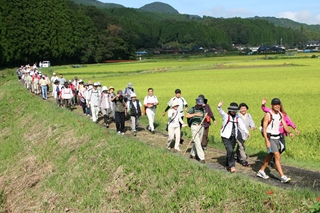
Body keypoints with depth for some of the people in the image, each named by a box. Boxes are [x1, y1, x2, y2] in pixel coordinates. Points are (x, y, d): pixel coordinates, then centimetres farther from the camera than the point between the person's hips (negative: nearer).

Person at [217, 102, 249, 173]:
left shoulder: (237, 117, 7)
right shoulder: (226, 115, -5)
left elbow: (241, 125, -4)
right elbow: (221, 112, -25)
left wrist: (246, 132, -19)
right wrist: (219, 107, -47)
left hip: (233, 137, 5)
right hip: (226, 137, -5)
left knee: (230, 151, 12)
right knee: (230, 150, -16)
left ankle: (227, 165, 28)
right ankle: (232, 166, -10)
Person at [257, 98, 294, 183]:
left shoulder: (280, 114, 5)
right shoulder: (268, 115, -16)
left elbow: (284, 125, 1)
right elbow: (264, 128, -16)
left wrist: (290, 132, -19)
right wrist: (267, 141, -22)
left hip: (277, 138, 8)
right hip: (270, 138, -8)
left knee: (270, 156, 15)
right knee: (277, 157, -13)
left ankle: (261, 171, 30)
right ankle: (282, 177, -13)